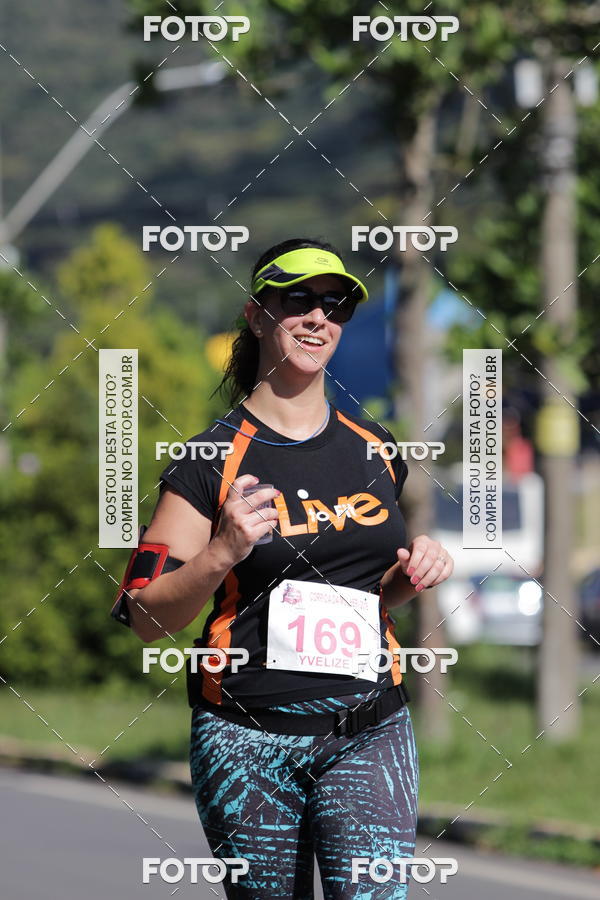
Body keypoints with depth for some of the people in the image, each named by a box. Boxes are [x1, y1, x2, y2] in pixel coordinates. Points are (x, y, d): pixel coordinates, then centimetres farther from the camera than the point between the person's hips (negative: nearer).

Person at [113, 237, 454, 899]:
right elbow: (148, 619, -5)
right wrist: (223, 552, -20)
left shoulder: (375, 451, 12)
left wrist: (412, 572, 4)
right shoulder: (213, 457, -2)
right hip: (247, 741, -3)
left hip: (368, 734, 3)